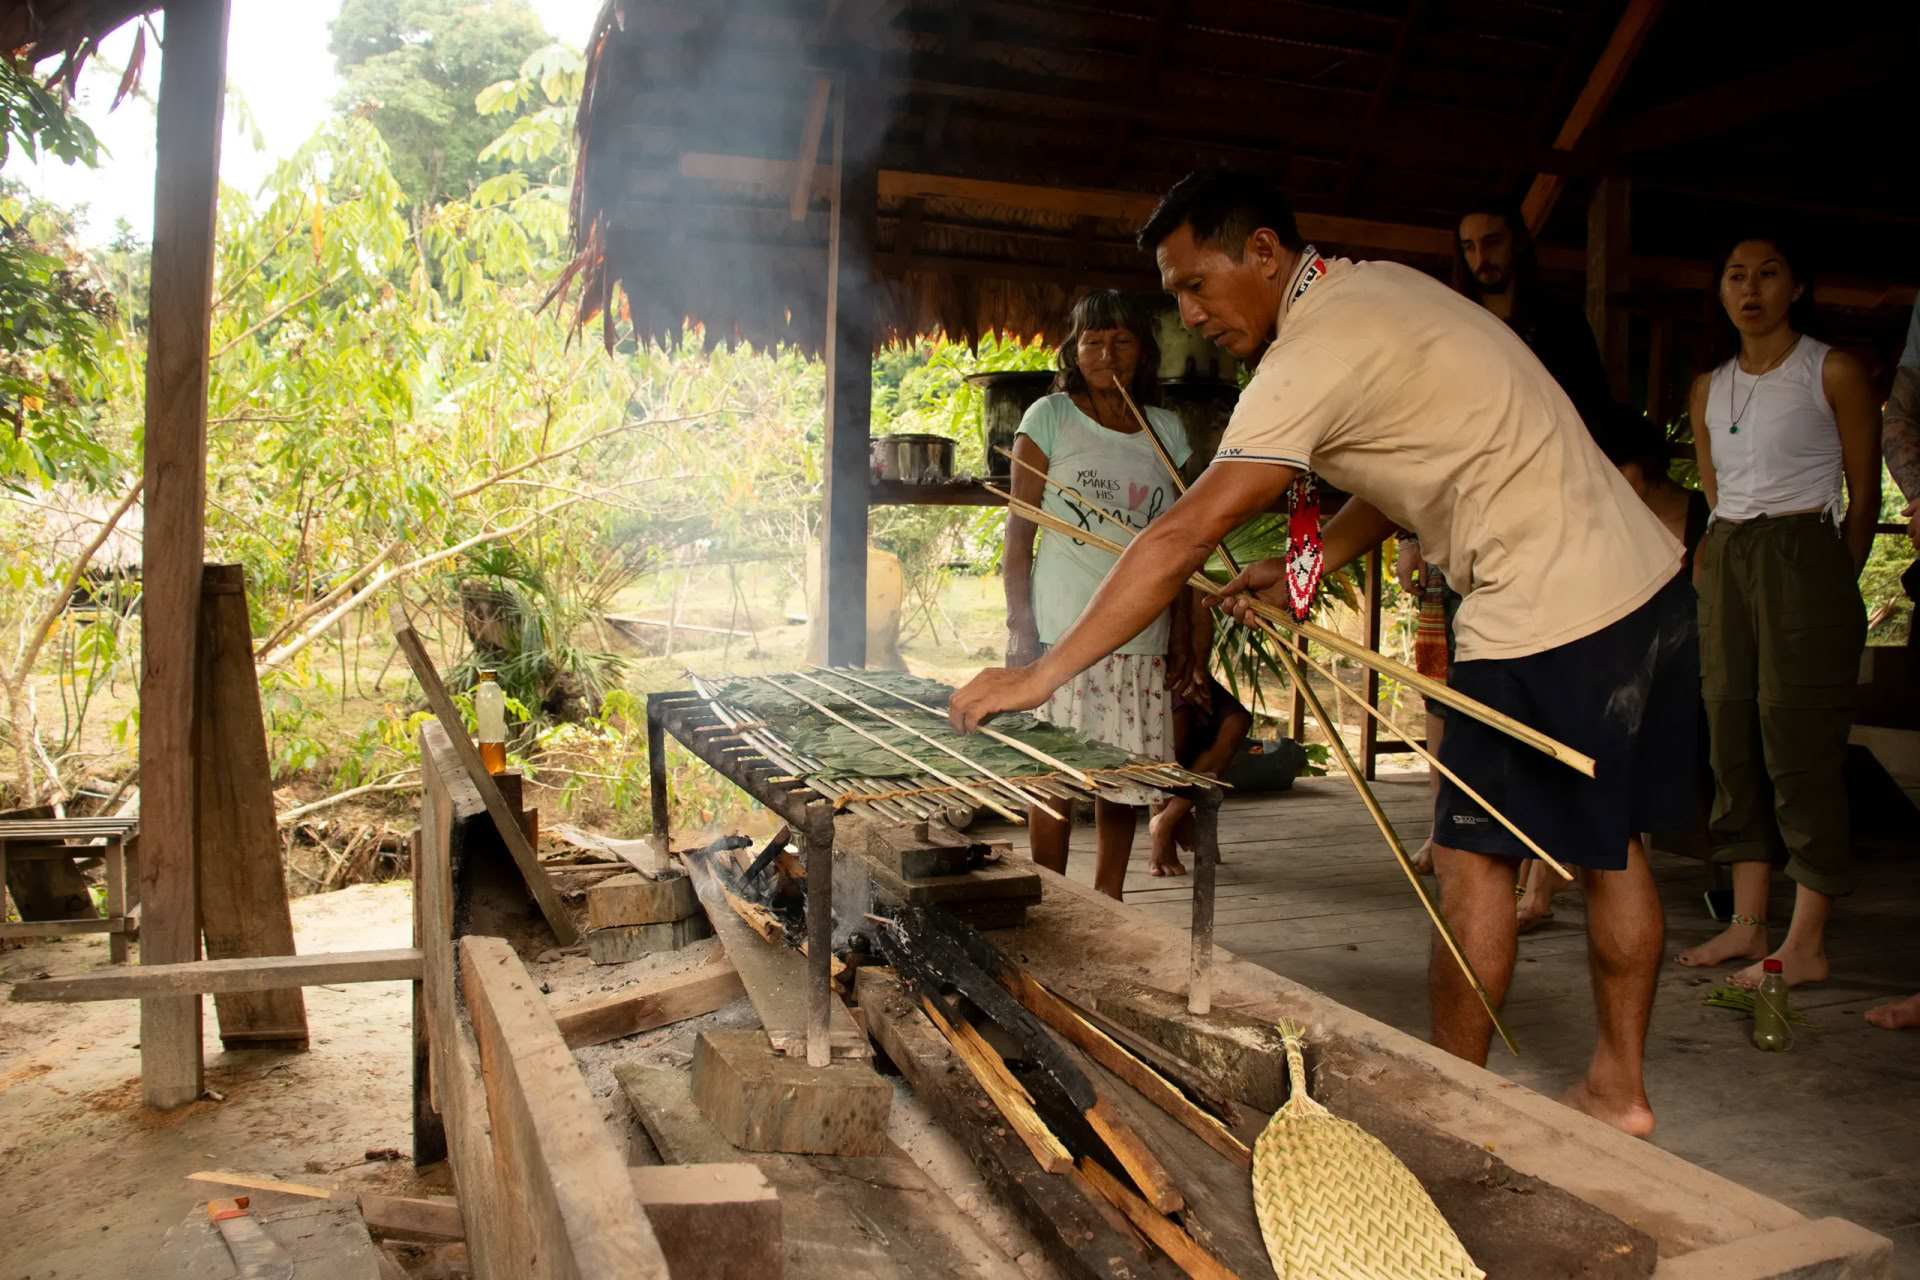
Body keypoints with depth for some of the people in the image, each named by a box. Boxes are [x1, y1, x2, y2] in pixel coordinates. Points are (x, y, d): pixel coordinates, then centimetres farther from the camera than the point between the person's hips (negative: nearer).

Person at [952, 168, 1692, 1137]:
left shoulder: (1318, 354, -19)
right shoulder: (1379, 288, 12)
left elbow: (1184, 538, -24)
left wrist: (1038, 676, -21)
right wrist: (1306, 567, 9)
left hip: (1549, 614, -10)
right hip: (1645, 582, 10)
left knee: (1476, 852, 3)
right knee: (1609, 842, 15)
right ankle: (1619, 1085, 28)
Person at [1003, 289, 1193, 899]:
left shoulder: (1167, 429, 13)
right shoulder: (1050, 417, 1)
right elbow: (1020, 528, -1)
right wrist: (1020, 625, -9)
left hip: (1142, 636, 4)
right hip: (1064, 630, -4)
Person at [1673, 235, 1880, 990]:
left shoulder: (1833, 373, 0)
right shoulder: (1709, 387, 15)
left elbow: (1864, 496, 1)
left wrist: (1834, 586, -2)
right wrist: (1717, 568, 11)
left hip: (1803, 555, -6)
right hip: (1725, 562, 6)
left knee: (1799, 744, -8)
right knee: (1732, 737, 4)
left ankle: (1807, 943, -3)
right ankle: (1747, 924, 10)